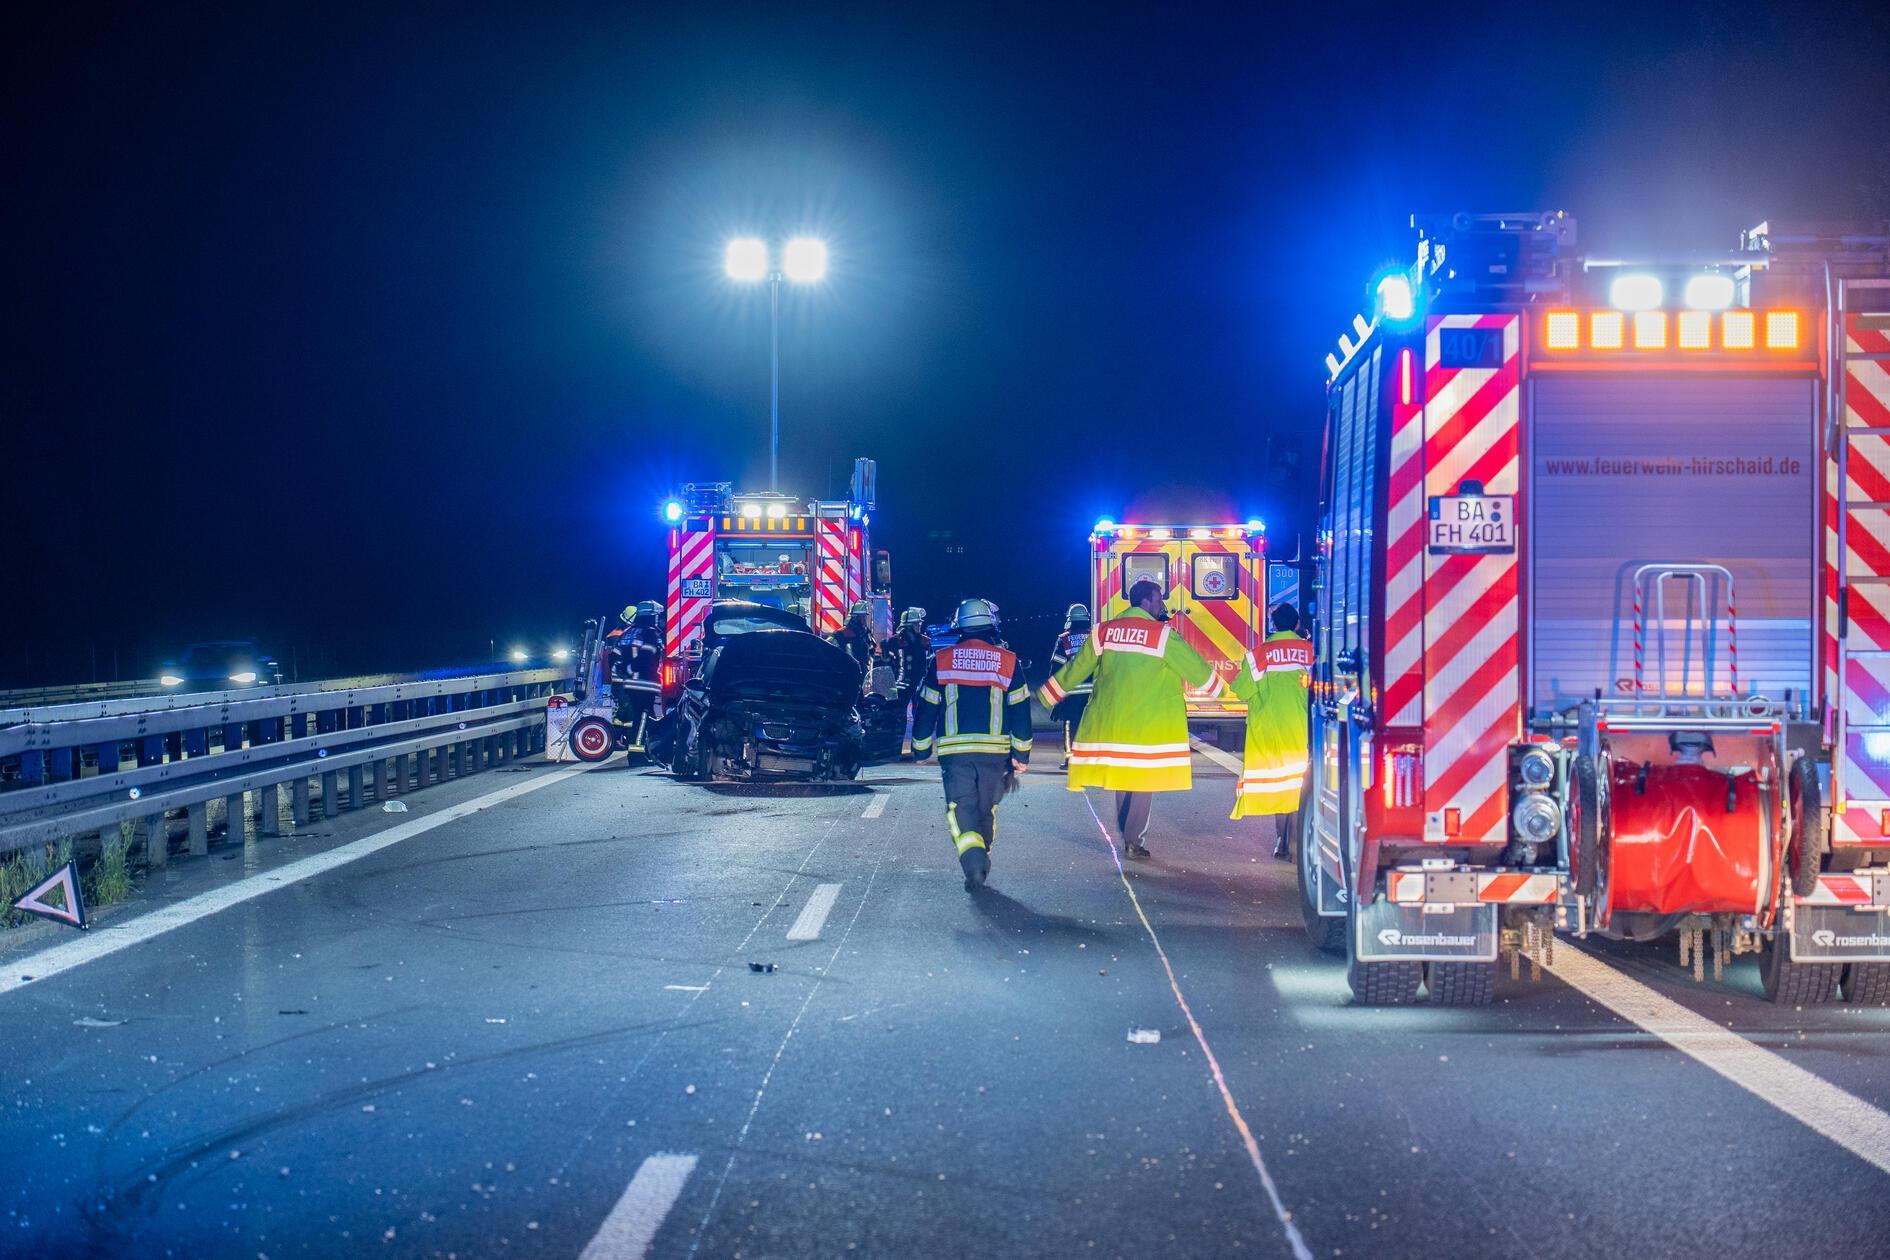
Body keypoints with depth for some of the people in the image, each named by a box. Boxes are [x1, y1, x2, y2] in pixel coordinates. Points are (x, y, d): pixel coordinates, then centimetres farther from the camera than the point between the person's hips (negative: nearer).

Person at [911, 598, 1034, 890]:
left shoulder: (941, 661, 3)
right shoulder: (1008, 662, 3)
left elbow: (925, 710, 6)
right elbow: (1020, 713, 2)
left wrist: (920, 749, 16)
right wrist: (1021, 755, 8)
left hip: (954, 751, -1)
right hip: (995, 751, 1)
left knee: (960, 806, -2)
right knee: (986, 808, 15)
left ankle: (972, 856, -27)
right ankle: (980, 862, 24)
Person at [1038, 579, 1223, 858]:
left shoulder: (1103, 632, 5)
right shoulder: (1162, 635, -8)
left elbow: (1075, 669, 9)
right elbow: (1196, 667, 0)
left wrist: (1046, 697, 20)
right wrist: (1218, 688, 20)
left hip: (1110, 720, 5)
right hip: (1149, 723, -5)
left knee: (1122, 775, 16)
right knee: (1144, 779, 3)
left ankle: (1126, 834, 21)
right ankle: (1134, 841, 2)